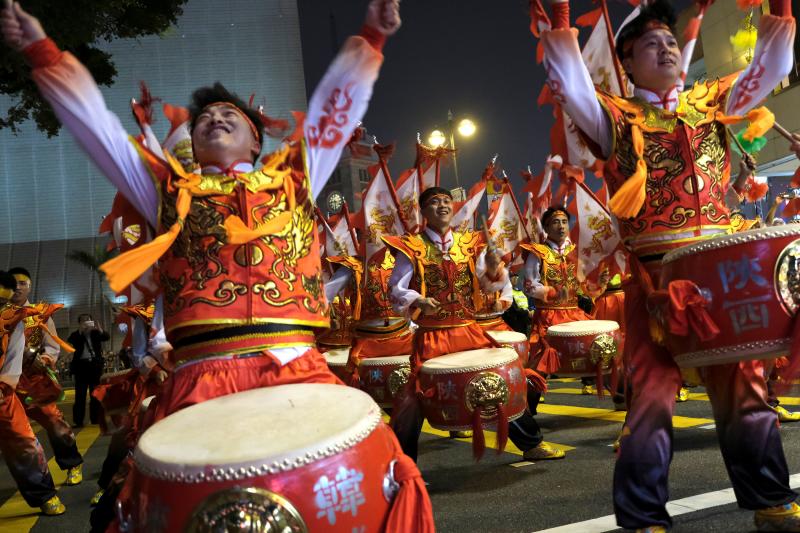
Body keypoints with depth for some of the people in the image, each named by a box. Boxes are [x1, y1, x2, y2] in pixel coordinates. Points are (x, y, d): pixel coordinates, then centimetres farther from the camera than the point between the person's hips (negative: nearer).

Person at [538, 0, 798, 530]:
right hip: (655, 273, -4)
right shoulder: (618, 119, 3)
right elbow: (571, 85, -12)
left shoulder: (710, 102, 17)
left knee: (745, 384, 12)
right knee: (653, 391, 0)